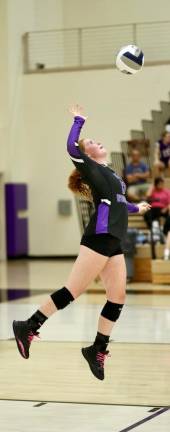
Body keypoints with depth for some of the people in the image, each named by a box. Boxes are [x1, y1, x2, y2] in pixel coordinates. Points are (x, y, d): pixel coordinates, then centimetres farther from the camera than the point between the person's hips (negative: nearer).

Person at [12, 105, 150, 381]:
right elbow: (71, 147, -16)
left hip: (113, 243, 8)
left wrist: (136, 208, 58)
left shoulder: (110, 174, 25)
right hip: (98, 239, -8)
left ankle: (98, 350, 9)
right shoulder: (91, 168, 2)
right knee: (73, 291, -12)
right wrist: (79, 120, -1)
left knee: (117, 299, 2)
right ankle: (28, 328, -4)